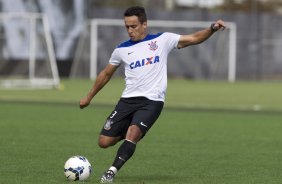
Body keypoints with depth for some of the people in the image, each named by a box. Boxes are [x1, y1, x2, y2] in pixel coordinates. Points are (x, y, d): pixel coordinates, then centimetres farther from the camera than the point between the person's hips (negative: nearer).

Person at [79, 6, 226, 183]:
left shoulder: (163, 40, 3)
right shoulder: (122, 50, 10)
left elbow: (194, 38, 1)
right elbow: (106, 74, 23)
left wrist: (212, 29, -17)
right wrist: (89, 97, 28)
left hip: (152, 101, -4)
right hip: (128, 100, 4)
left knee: (133, 133, -29)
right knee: (104, 141, -3)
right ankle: (131, 135, 27)